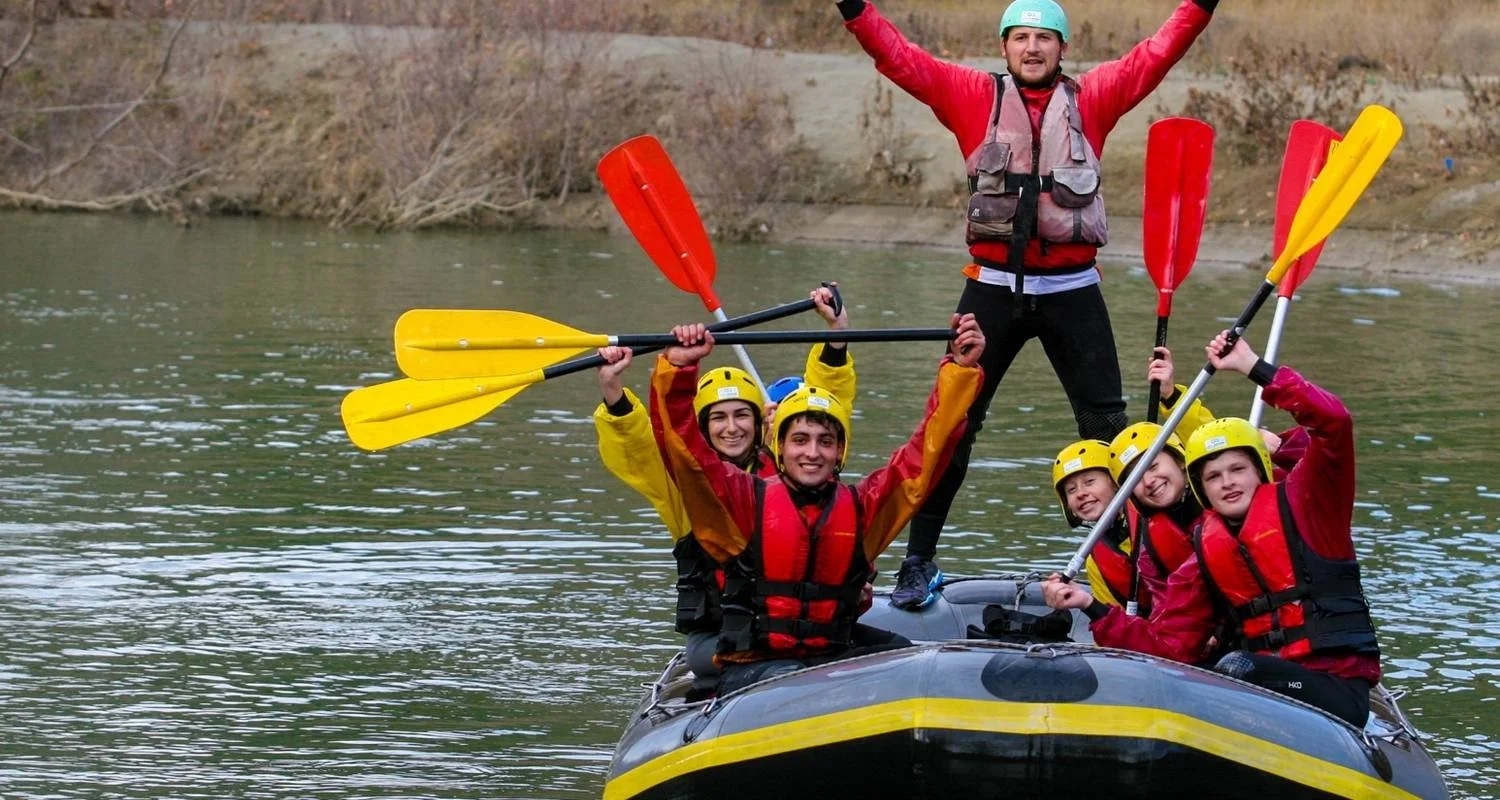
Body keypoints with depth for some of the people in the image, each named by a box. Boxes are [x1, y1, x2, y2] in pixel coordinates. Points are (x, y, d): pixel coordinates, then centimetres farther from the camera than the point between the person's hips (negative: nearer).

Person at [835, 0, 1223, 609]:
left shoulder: (1093, 99, 5)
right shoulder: (975, 97, 3)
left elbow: (1157, 54, -1)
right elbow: (900, 59, -3)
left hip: (1072, 289, 0)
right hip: (994, 284, 0)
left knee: (1106, 423, 3)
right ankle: (919, 560, 9)